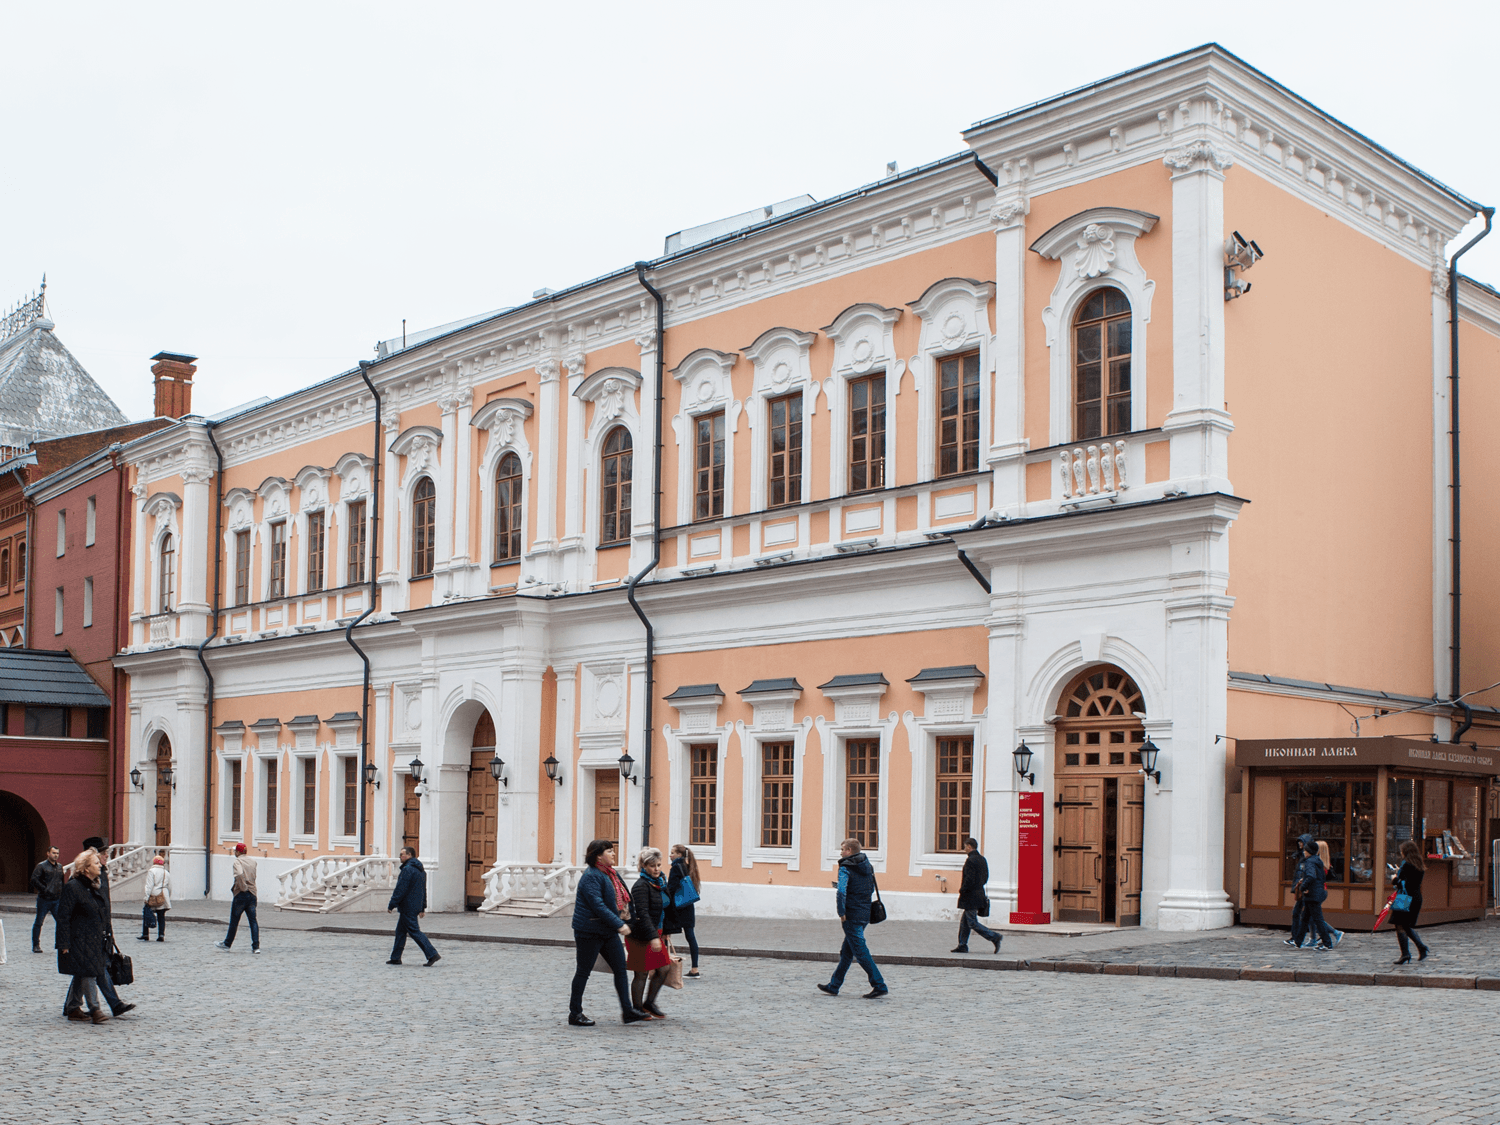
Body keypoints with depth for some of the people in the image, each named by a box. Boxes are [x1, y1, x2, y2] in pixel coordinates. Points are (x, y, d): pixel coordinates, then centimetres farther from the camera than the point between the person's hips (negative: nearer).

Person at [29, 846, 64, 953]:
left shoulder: (59, 867, 12)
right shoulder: (41, 866, -5)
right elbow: (34, 880, -14)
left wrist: (62, 894, 12)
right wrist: (44, 889, -20)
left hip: (57, 900, 5)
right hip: (44, 900, -5)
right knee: (39, 922, 4)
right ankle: (36, 945, 13)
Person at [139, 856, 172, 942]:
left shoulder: (151, 872, -3)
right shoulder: (167, 873, 12)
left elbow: (149, 886, -11)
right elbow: (169, 887, 15)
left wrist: (146, 897, -11)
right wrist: (168, 898, 24)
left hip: (153, 896, -4)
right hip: (163, 898, 4)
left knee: (146, 915, 6)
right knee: (161, 917, 6)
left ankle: (145, 935, 4)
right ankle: (161, 935, -1)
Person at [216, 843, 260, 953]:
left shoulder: (238, 861, -8)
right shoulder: (253, 862, 11)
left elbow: (239, 874, -27)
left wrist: (243, 887, -16)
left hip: (241, 895, -5)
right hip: (252, 894, 5)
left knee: (234, 921, 8)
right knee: (253, 920, 5)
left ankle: (227, 944, 22)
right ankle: (256, 947, -1)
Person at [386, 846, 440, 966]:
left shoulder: (407, 869, -17)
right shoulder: (421, 870, 15)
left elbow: (400, 889, -19)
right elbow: (424, 890, 19)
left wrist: (391, 905, -14)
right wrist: (422, 908, 23)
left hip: (407, 906, -10)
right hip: (416, 906, 10)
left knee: (415, 931, -9)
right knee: (400, 931, 16)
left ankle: (433, 954, -14)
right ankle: (395, 958, 20)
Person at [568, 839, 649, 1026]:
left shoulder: (609, 874, 12)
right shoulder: (591, 876, -17)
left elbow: (620, 898, 25)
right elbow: (597, 905, -24)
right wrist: (619, 924, -26)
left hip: (608, 931, 9)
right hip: (590, 931, -9)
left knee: (620, 968, 5)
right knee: (584, 971, 1)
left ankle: (628, 1011, 8)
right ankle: (575, 1013, 11)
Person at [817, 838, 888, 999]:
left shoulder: (846, 868, -13)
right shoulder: (867, 866, 12)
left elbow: (841, 891, -26)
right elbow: (871, 889, 19)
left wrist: (842, 912, -19)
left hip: (852, 915, -8)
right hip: (865, 913, 8)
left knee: (861, 952, -5)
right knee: (846, 952, 15)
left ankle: (879, 985, -9)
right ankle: (834, 985, 23)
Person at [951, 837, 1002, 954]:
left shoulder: (970, 860, -18)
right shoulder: (982, 859, 10)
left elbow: (969, 880, -23)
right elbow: (985, 878, 15)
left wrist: (962, 890, -10)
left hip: (970, 896, -10)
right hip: (979, 894, 10)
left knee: (972, 923, -4)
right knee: (964, 921, 15)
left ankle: (994, 937, -8)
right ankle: (962, 945, 17)